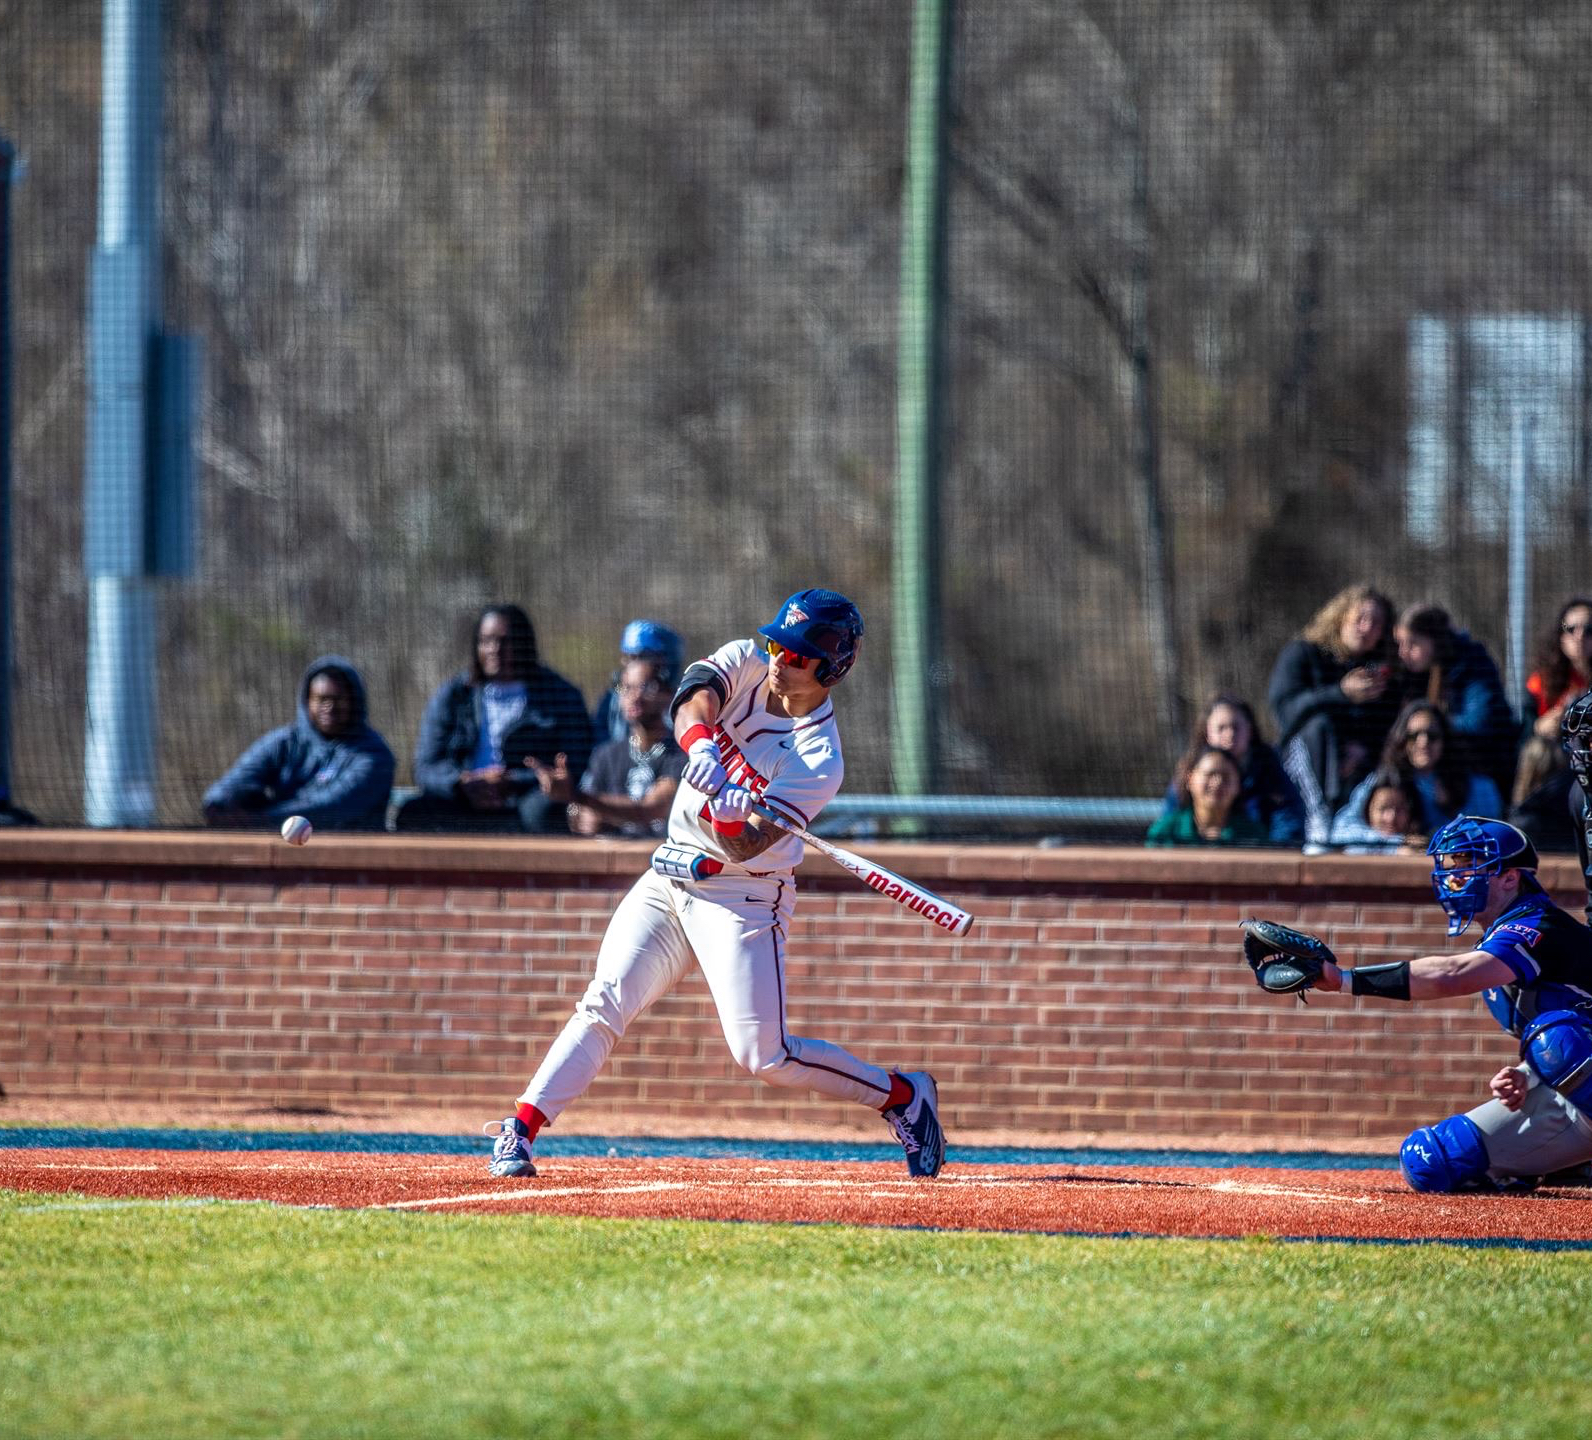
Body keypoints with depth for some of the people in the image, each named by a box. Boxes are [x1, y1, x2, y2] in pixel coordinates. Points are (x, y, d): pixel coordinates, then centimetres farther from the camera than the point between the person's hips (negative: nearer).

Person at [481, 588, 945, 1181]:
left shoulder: (820, 759, -17)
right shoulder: (747, 664, -2)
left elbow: (744, 848, -24)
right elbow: (695, 694, -24)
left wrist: (726, 815, -46)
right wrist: (700, 741, -45)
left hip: (743, 898, -5)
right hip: (667, 878, 5)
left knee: (763, 1054, -9)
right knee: (604, 1003, -9)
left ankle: (903, 1096, 10)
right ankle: (520, 1130, -10)